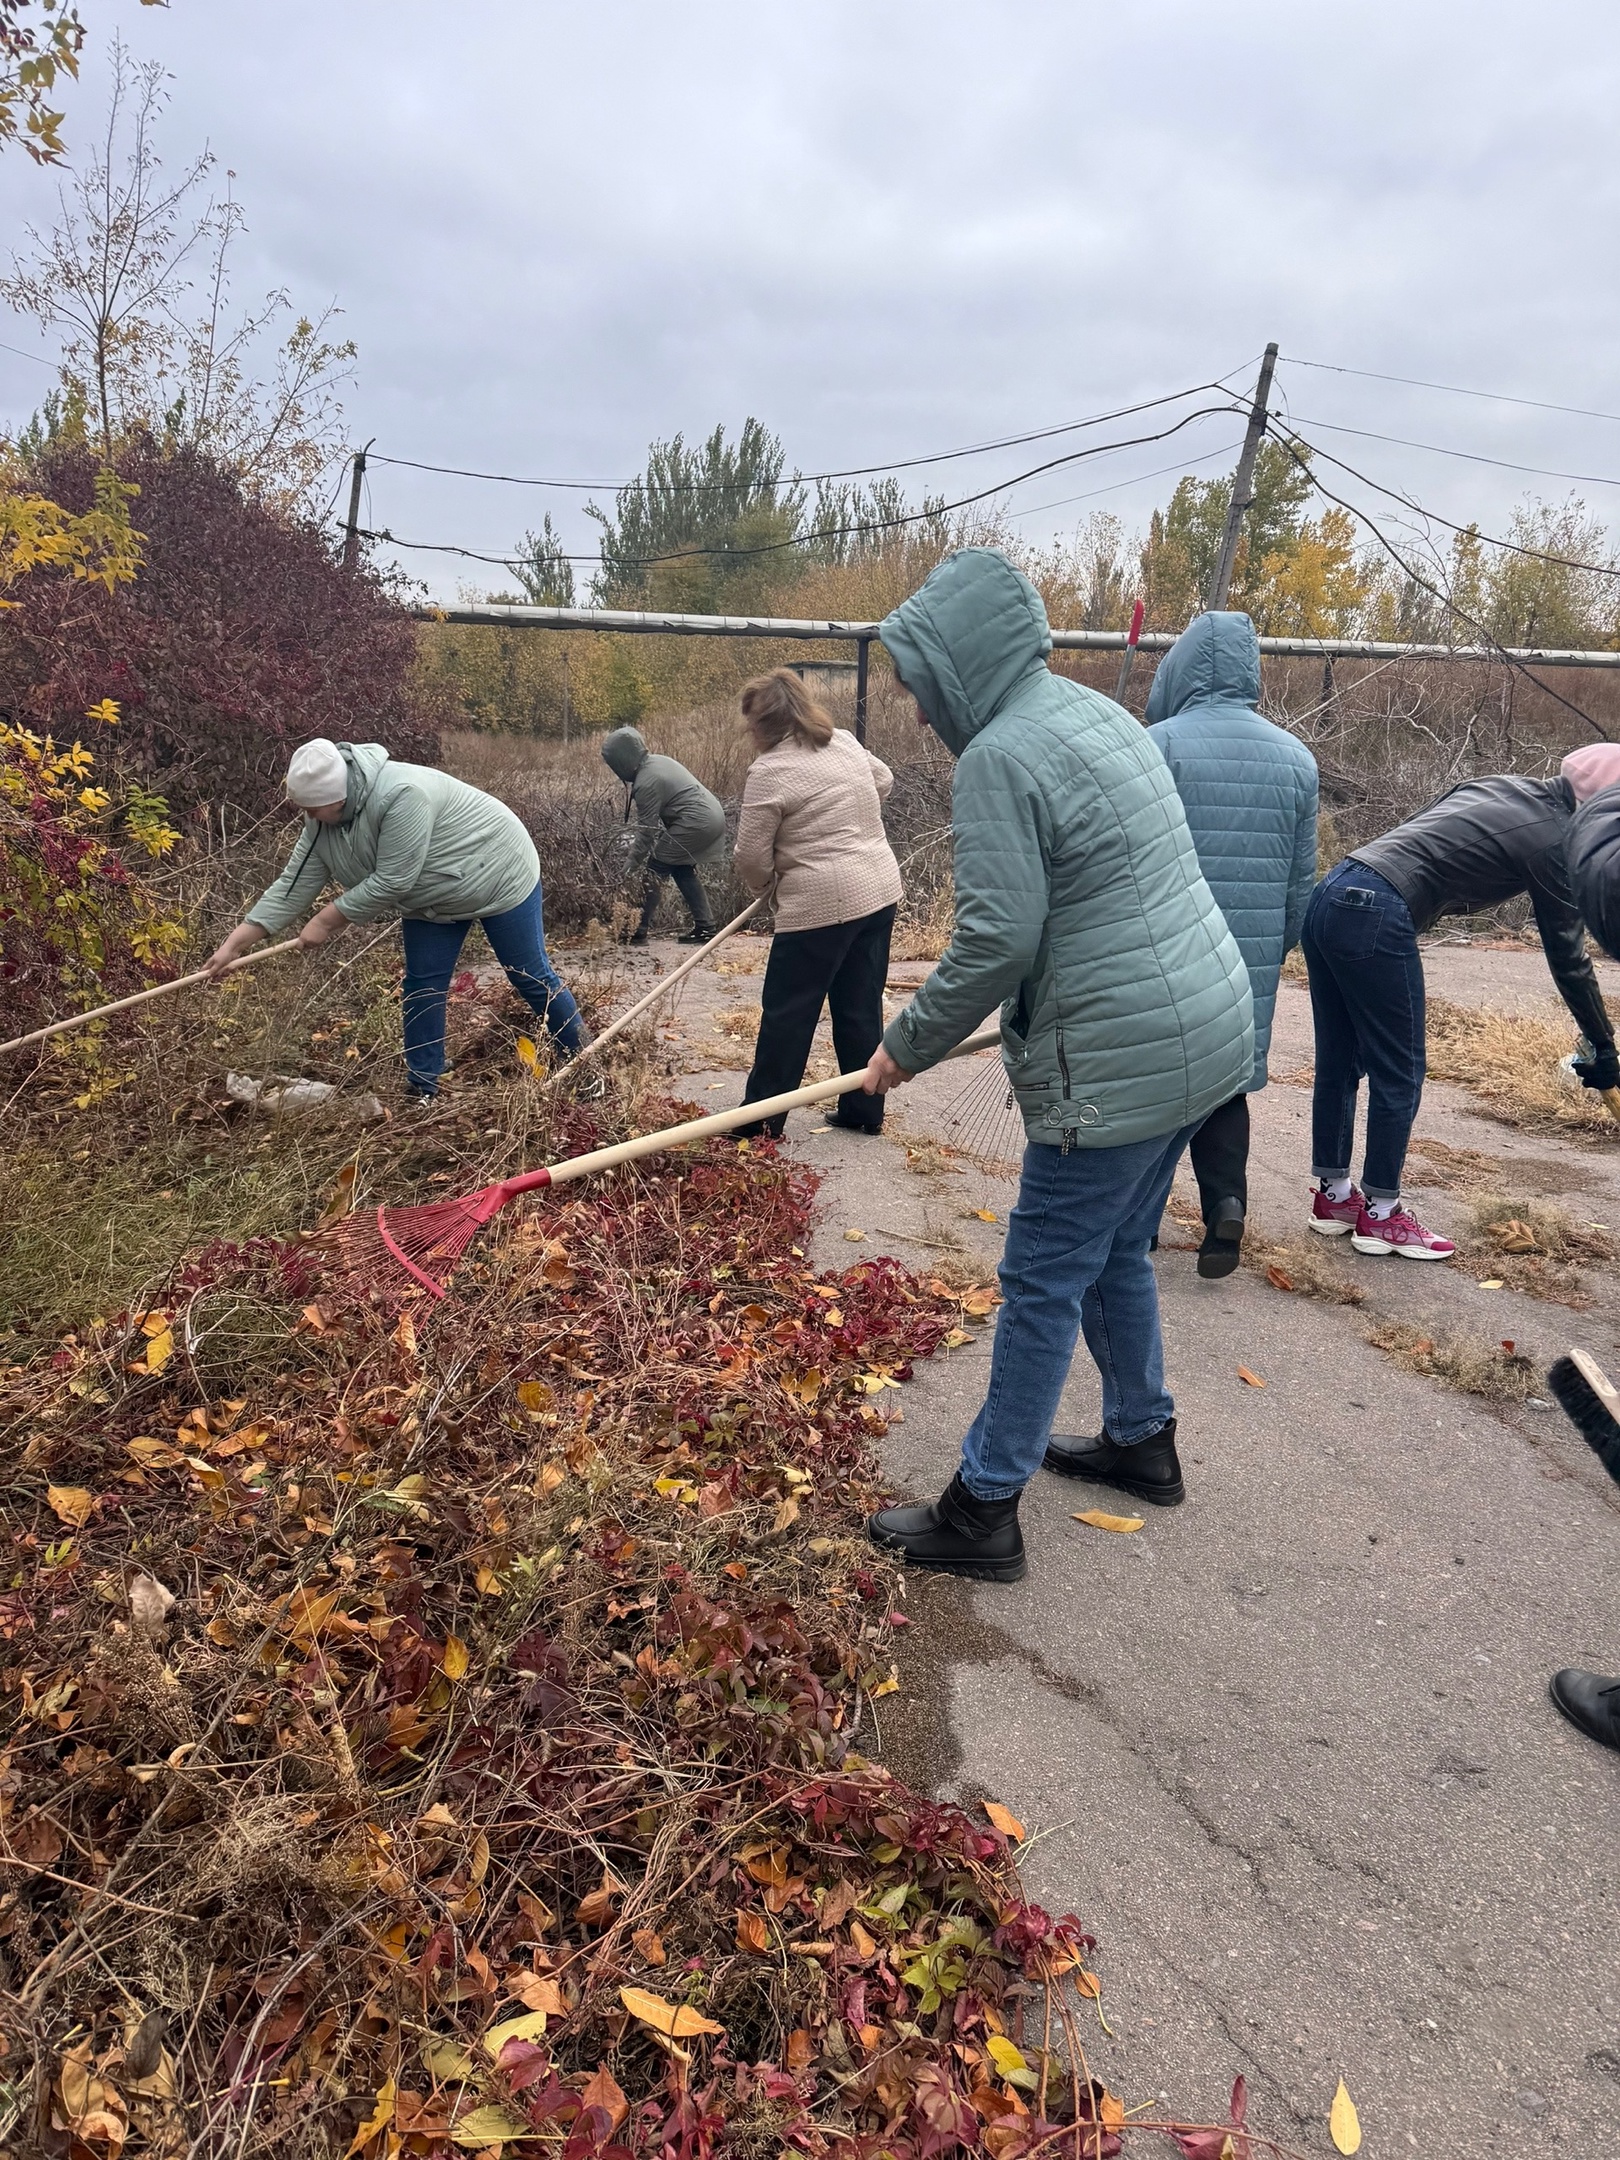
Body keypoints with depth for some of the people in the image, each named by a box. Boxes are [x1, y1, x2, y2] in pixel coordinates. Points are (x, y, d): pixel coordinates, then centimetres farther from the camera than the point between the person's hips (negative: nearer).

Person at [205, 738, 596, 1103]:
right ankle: (423, 1092, 13)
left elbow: (391, 882, -34)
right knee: (422, 988, 4)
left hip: (497, 876, -8)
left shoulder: (400, 795, -38)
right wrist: (236, 942, -13)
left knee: (532, 978, 2)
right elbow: (295, 884, -8)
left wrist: (327, 920, -23)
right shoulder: (322, 820, -11)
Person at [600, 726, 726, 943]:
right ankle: (705, 927, 18)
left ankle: (638, 931, 1)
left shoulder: (646, 782, -14)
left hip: (695, 823, -9)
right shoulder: (657, 761, 14)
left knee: (656, 869, -1)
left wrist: (630, 867, -4)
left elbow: (646, 831, -12)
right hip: (712, 817, 10)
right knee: (683, 870, 21)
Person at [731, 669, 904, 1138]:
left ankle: (762, 1118, 12)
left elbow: (751, 855, -9)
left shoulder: (769, 772, -12)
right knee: (862, 1007, 14)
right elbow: (883, 781, 29)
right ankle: (864, 1111, 22)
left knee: (788, 1011, 3)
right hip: (880, 892, 8)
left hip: (822, 905, -8)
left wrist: (766, 887, 11)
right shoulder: (844, 742, 10)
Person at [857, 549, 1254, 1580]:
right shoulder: (1099, 715, 14)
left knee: (1045, 1282, 0)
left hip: (1121, 1061, -9)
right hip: (1206, 1030, 10)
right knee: (1117, 1253, 23)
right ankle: (1143, 1440, 39)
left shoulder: (1001, 754, -16)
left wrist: (907, 1046, -7)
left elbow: (996, 941, -20)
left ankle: (983, 1512, 11)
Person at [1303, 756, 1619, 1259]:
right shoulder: (1555, 842, -1)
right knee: (1399, 1075, 5)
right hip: (1374, 921, -8)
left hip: (1329, 896, 8)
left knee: (1338, 1062, 16)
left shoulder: (1505, 785, 20)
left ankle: (1333, 1196, 27)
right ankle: (1380, 1216, 15)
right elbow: (1568, 957, 4)